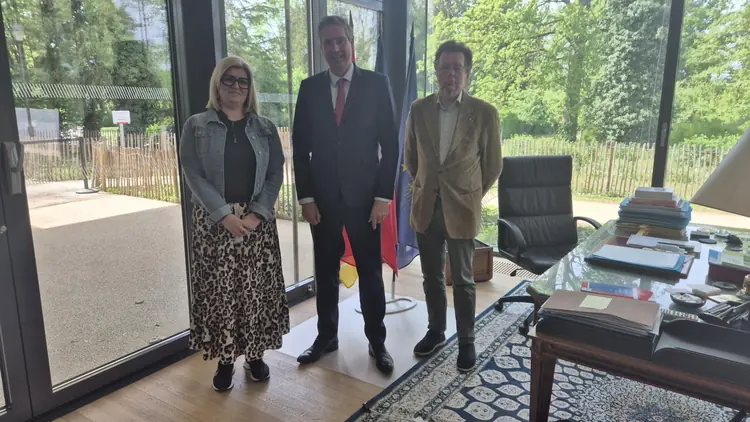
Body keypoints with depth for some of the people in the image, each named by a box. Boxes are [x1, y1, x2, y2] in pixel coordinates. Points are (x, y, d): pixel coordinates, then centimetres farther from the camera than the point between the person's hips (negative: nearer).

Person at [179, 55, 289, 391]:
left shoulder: (265, 128, 8)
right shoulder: (196, 126, 2)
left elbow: (276, 174, 2)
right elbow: (193, 175, -5)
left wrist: (257, 213, -12)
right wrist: (224, 214, -15)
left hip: (257, 221, 2)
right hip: (214, 221, -1)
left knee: (257, 288, 5)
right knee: (218, 289, 2)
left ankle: (255, 354, 21)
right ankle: (224, 359, 18)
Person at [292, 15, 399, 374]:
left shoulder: (377, 84, -1)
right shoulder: (310, 87, 5)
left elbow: (390, 144, -3)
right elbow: (300, 146, 5)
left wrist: (383, 196, -8)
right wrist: (306, 197, -2)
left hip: (364, 195, -2)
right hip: (323, 196, 2)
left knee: (370, 271, 7)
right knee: (326, 271, 12)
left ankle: (376, 341, 22)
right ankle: (326, 335, 28)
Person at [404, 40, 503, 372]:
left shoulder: (484, 113, -7)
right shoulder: (419, 110, 1)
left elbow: (493, 165, 2)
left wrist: (470, 195, 7)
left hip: (461, 209, -3)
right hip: (425, 207, 3)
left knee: (463, 280, 7)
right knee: (432, 277, 15)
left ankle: (466, 341, 24)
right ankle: (435, 331, 33)